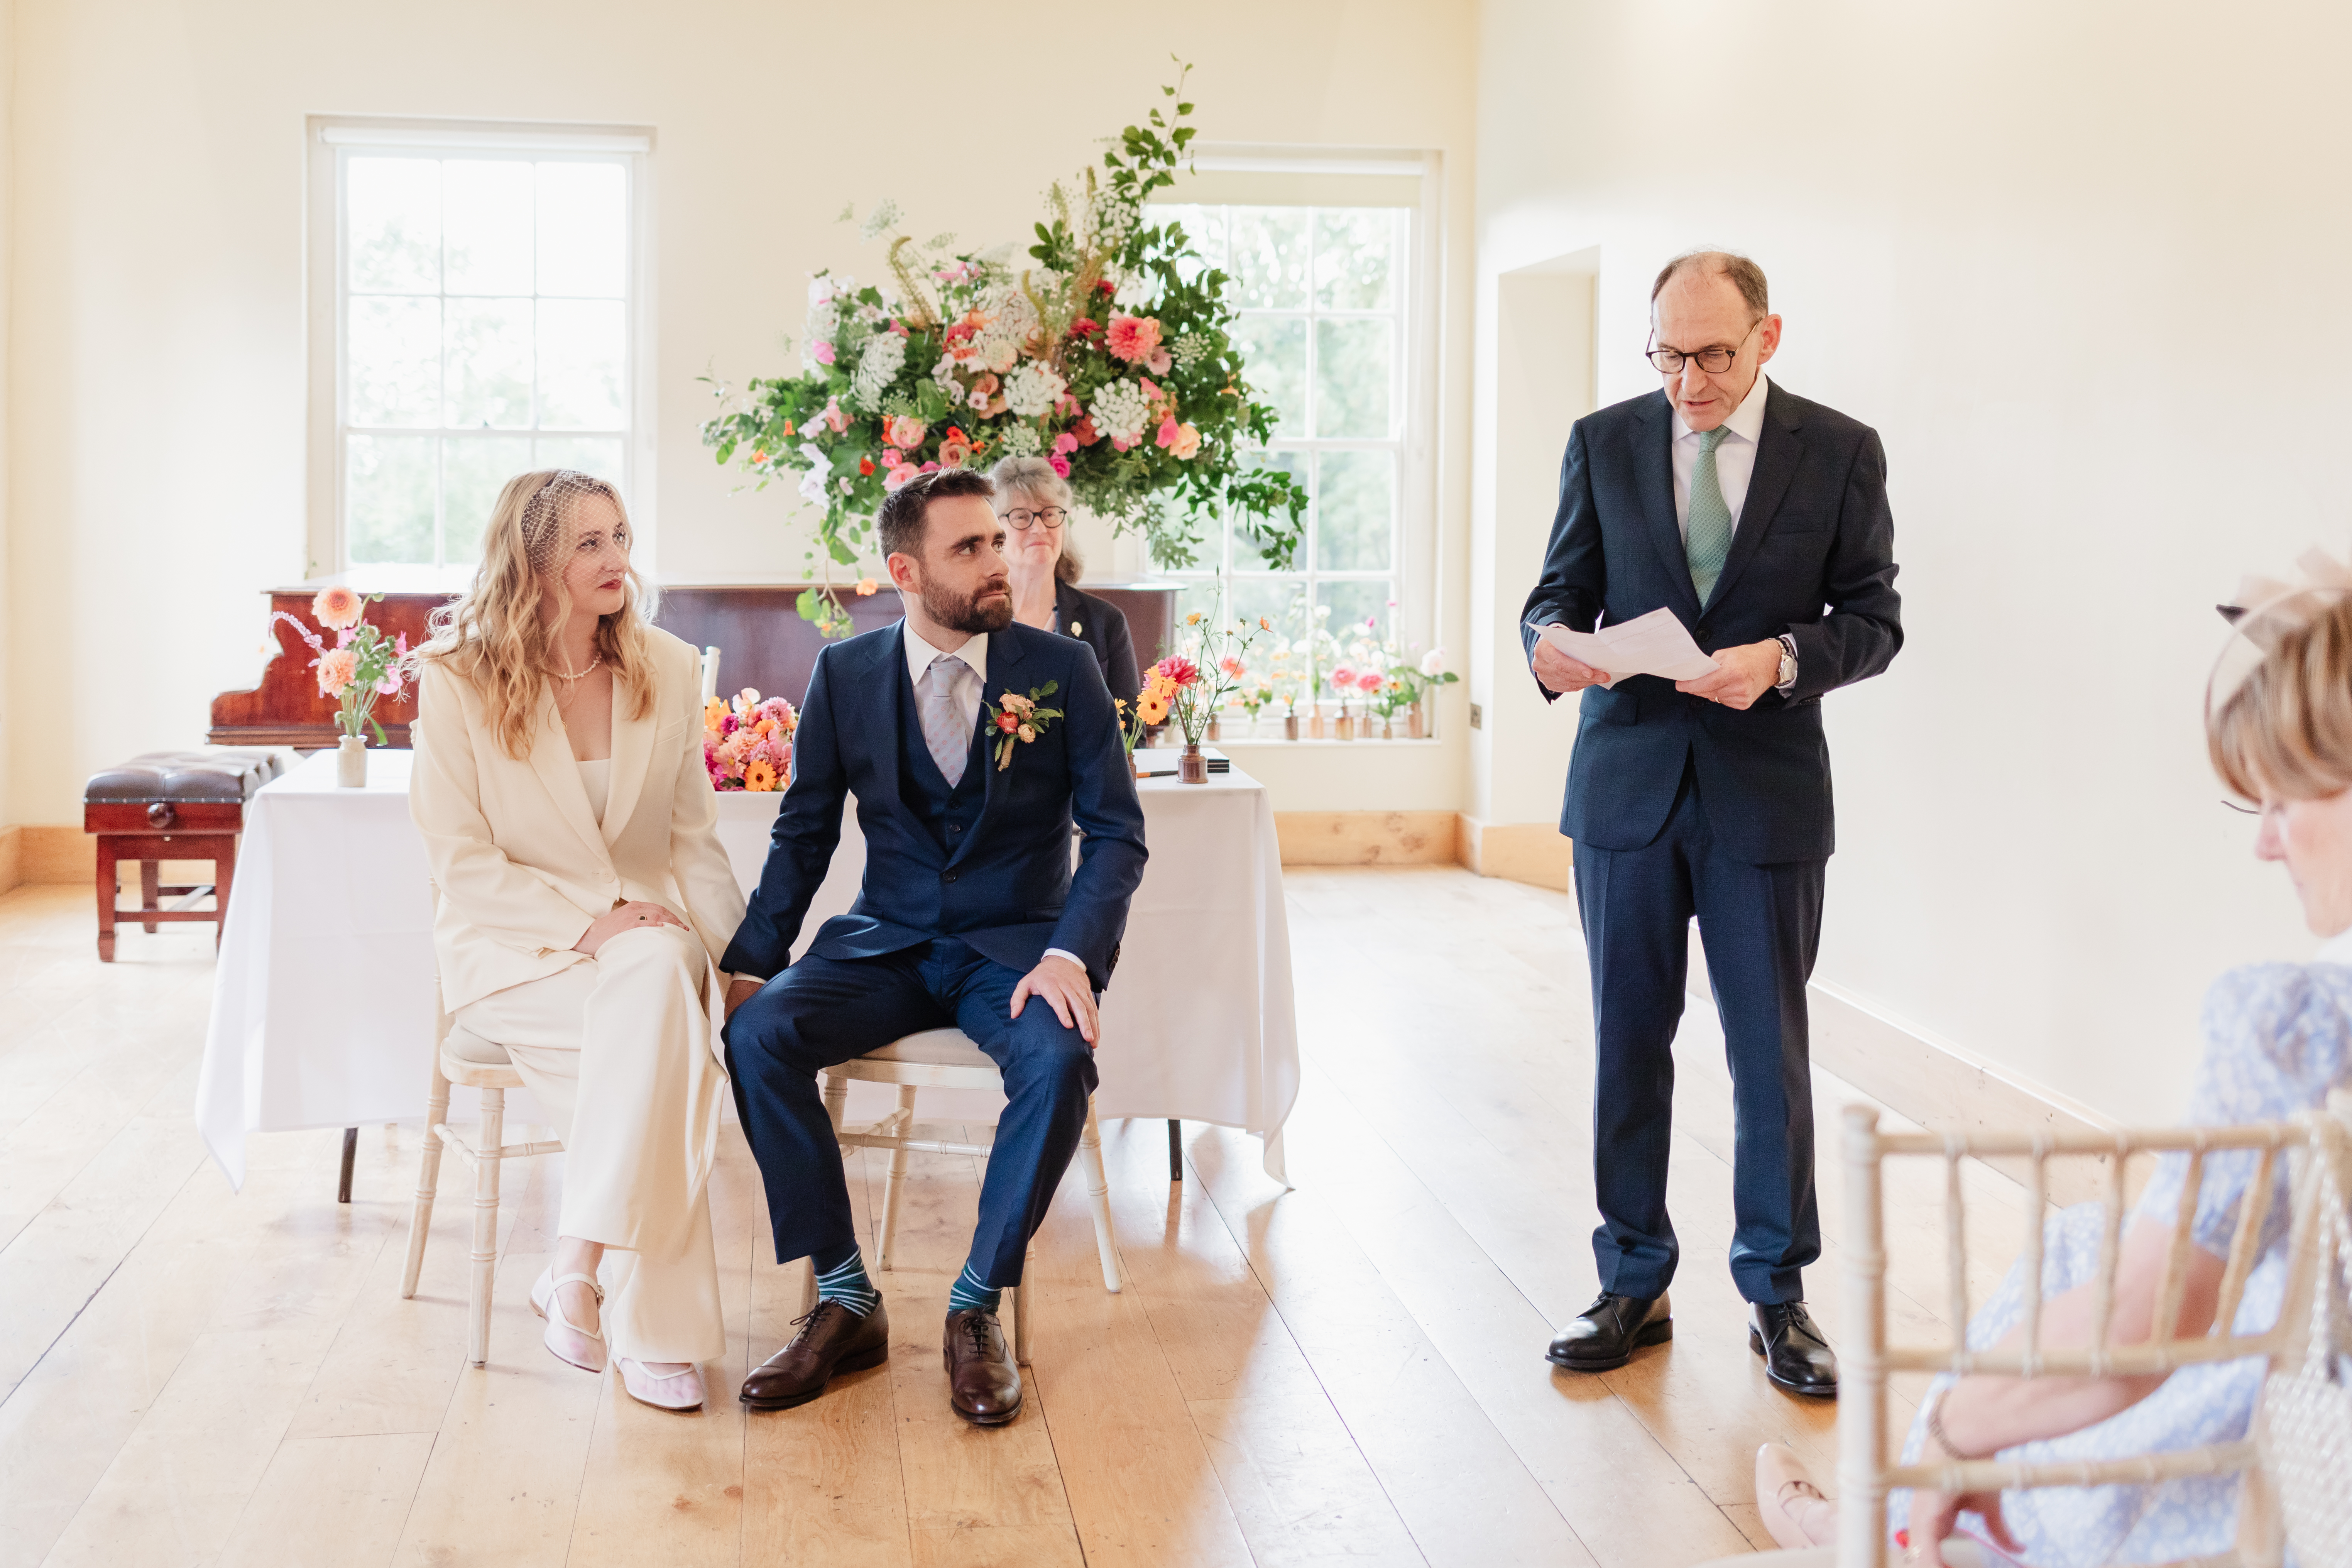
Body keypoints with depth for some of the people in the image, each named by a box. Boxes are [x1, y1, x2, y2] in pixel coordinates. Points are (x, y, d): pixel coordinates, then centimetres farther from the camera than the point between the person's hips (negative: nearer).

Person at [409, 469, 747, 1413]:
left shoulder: (668, 670, 5)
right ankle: (652, 1324, -30)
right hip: (511, 945, -3)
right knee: (660, 1031, -33)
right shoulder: (458, 680, -6)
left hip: (646, 937, 3)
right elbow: (462, 865, -7)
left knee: (659, 979, -35)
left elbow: (694, 840, 11)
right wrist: (589, 919, -19)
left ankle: (576, 1272, -30)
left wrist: (739, 952, -5)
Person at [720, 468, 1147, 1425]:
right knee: (758, 1034, -26)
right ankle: (845, 1302, -14)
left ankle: (977, 1308, -15)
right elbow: (803, 836, 8)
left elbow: (1116, 833, -2)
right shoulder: (845, 674, 3)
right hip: (886, 943, 2)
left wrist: (1069, 954, -19)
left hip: (1014, 947, -2)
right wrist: (748, 964, -6)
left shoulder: (1063, 669, -1)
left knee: (1060, 1058, -34)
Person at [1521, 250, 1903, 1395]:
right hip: (1628, 784, 2)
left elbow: (1875, 620, 1)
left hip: (1767, 794, -1)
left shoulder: (1840, 452, 1)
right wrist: (1550, 640, -16)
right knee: (1627, 1042, 8)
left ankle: (1777, 1296, 20)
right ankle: (1633, 1286, 21)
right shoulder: (1604, 442, 5)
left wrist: (1783, 658, -18)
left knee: (1771, 1051, 5)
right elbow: (1561, 588, 7)